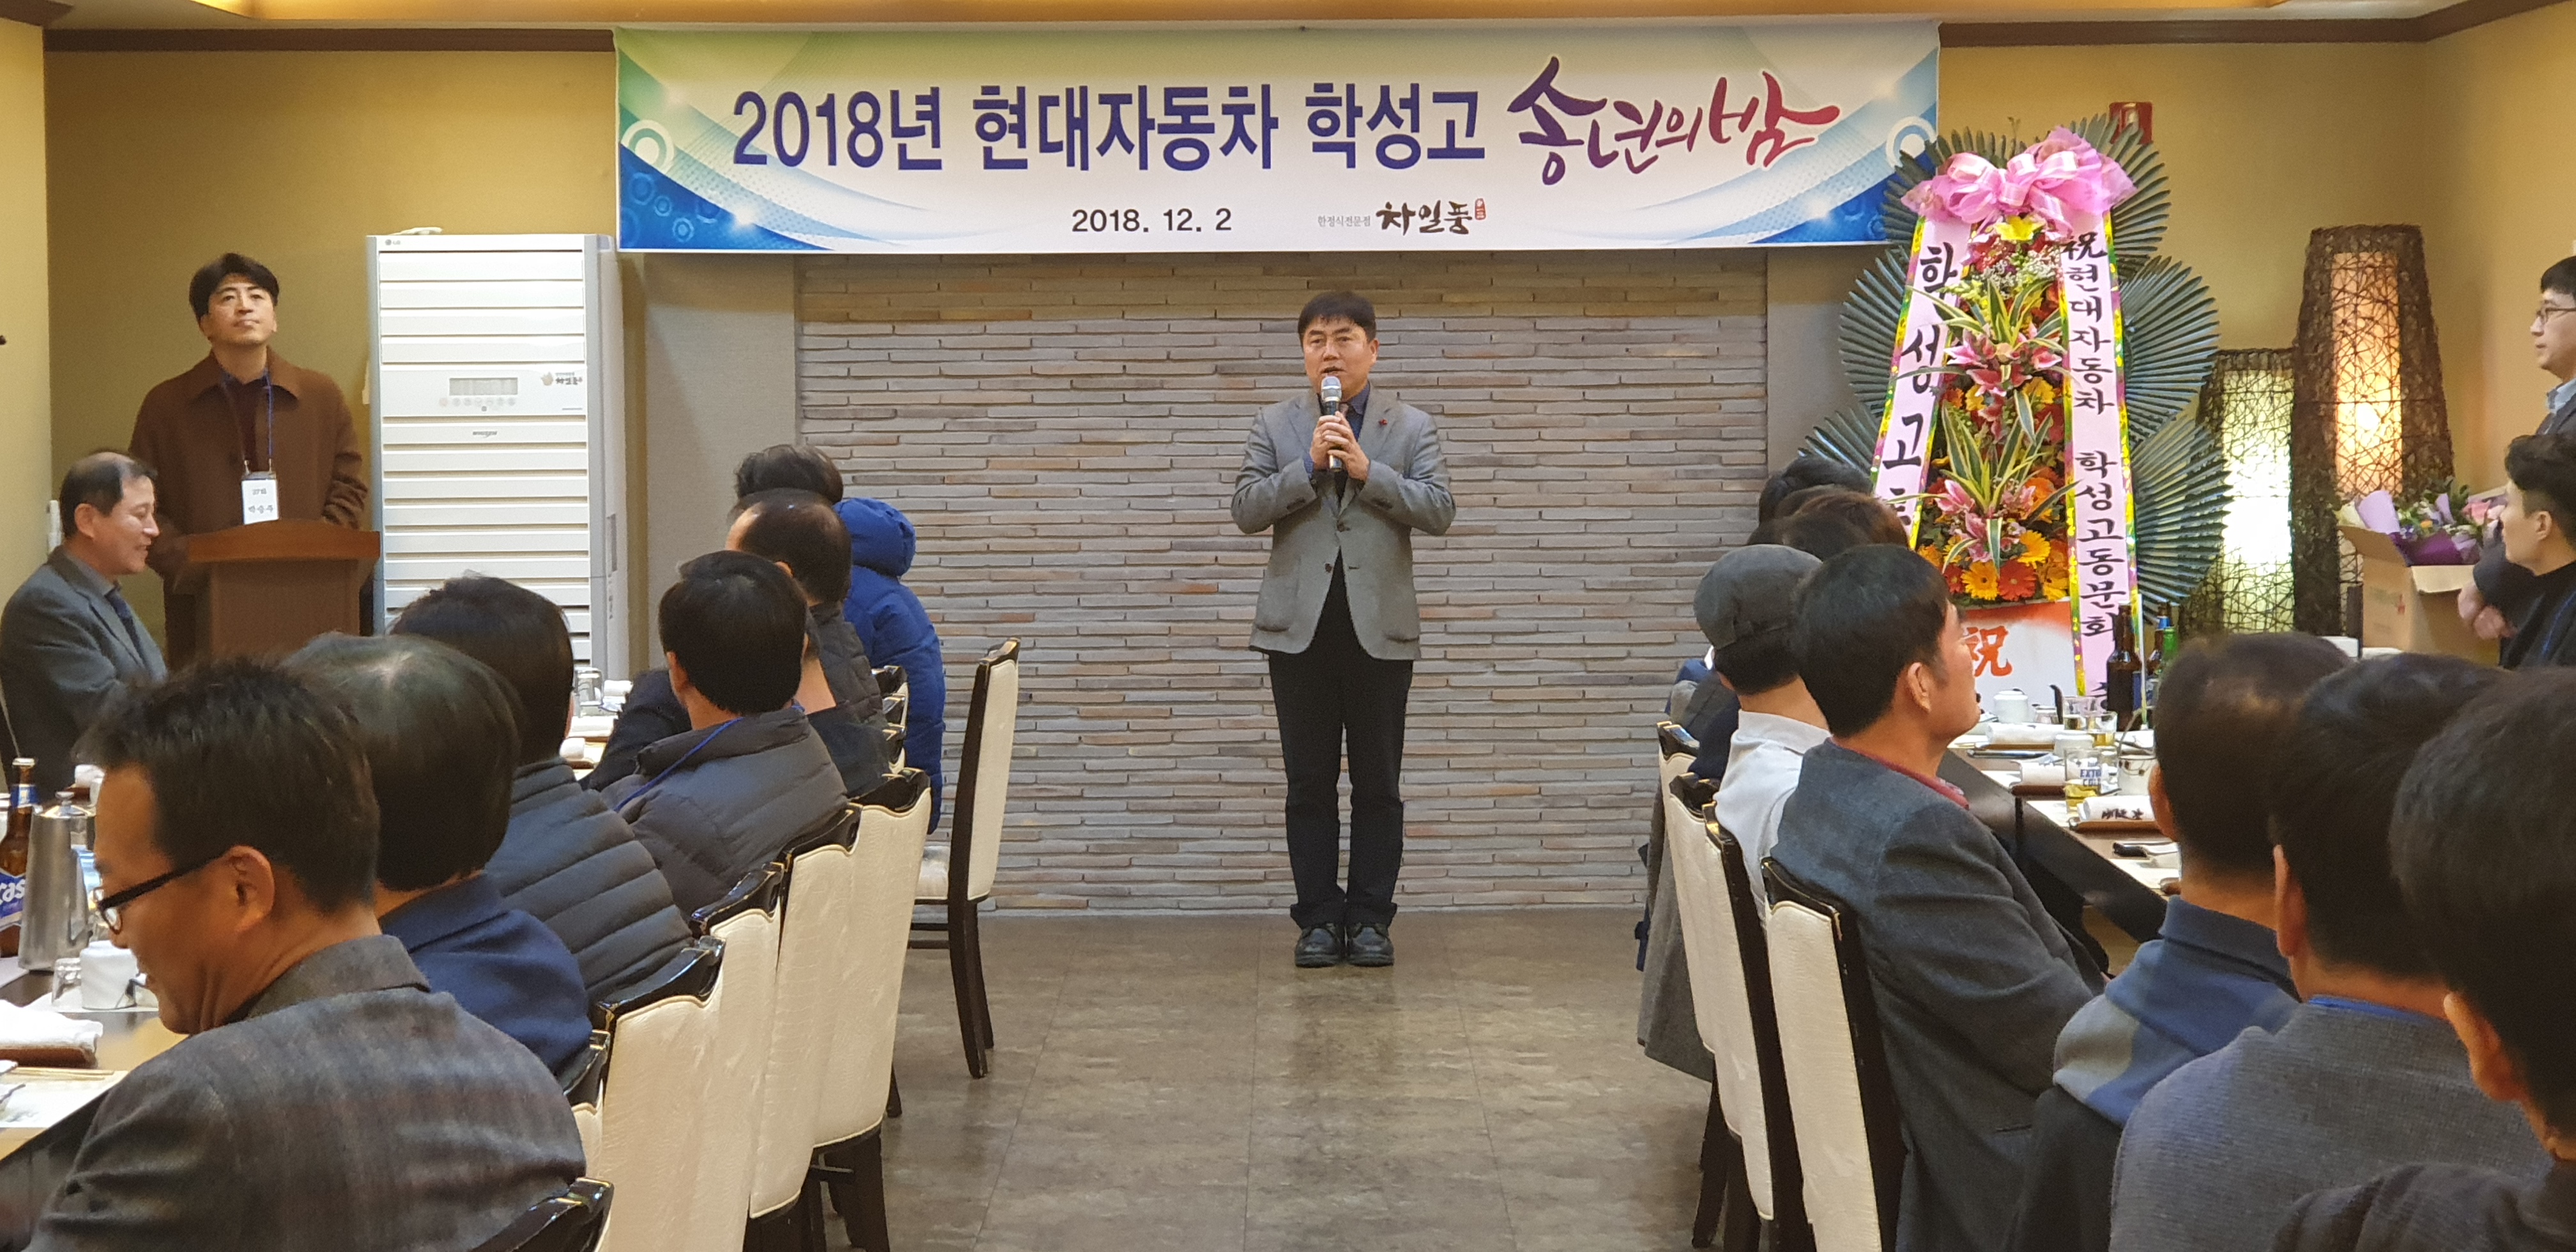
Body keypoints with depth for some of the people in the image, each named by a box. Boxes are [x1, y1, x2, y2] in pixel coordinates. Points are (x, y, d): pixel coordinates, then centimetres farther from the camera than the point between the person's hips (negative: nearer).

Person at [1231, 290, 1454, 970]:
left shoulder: (1411, 426, 7)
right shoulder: (1275, 425, 9)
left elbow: (1438, 509, -4)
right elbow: (1247, 508, -2)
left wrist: (1366, 470, -13)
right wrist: (1310, 466, -13)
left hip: (1380, 628, -1)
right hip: (1301, 628, 1)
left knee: (1378, 785, 3)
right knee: (1309, 785, 4)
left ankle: (1370, 919, 11)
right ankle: (1319, 919, 11)